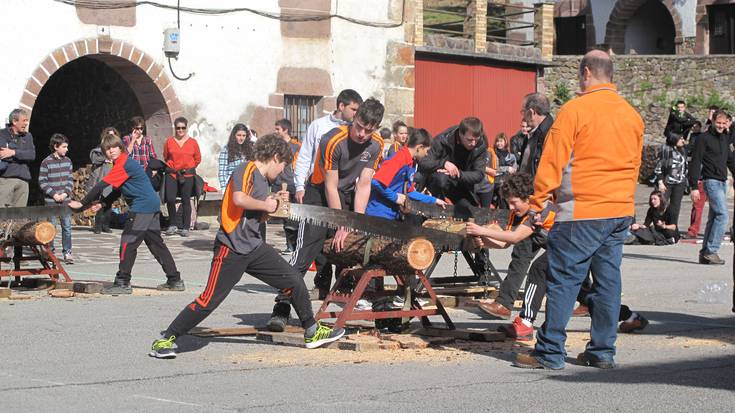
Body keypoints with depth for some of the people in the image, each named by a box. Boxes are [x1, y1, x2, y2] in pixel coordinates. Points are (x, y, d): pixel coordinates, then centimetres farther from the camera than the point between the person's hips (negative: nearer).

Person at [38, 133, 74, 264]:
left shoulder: (67, 161, 7)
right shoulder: (46, 162, -7)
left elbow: (70, 179, 10)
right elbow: (42, 182, -7)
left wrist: (66, 193, -5)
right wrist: (54, 194, -13)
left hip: (65, 200, 4)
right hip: (51, 201, -4)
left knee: (67, 226, 0)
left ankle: (67, 252, 5)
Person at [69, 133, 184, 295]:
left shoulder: (123, 164, -15)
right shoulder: (124, 163, 16)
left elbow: (102, 186, -19)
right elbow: (117, 190, 23)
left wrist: (82, 203, -15)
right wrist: (101, 203, 11)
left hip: (141, 207, -10)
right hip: (153, 206, 10)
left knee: (128, 243, -6)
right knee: (156, 244, 13)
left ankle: (123, 283, -4)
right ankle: (175, 280, 15)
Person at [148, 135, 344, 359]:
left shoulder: (263, 180, 19)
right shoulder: (247, 170, -9)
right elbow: (239, 198, -27)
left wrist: (275, 203, 11)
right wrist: (265, 205, -13)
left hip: (255, 247, 9)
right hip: (231, 249, -9)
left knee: (295, 281, 6)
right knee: (209, 300, -10)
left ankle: (312, 332, 21)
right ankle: (166, 339, 1)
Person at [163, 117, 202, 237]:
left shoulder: (192, 142, 3)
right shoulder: (169, 141, 4)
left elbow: (198, 159, 12)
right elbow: (166, 157, 16)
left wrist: (188, 168, 10)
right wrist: (173, 167, 12)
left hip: (187, 175, 0)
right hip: (172, 174, 0)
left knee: (186, 201, 1)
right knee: (170, 200, -9)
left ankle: (185, 228, 8)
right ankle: (172, 225, 6)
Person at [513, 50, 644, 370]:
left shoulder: (575, 109, -8)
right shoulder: (632, 115, 11)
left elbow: (553, 161, -8)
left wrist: (538, 201, -2)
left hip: (581, 211, -6)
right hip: (621, 210, 7)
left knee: (563, 279, -3)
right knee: (608, 278, 10)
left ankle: (550, 352, -2)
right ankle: (602, 351, 13)